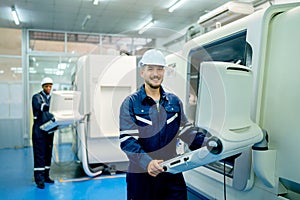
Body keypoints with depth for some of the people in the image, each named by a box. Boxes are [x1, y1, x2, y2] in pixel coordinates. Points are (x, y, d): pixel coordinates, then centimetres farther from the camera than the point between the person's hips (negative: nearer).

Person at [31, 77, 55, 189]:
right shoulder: (36, 97, 0)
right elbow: (38, 106, -21)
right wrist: (48, 106, -32)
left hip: (49, 129, 5)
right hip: (39, 129, -5)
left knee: (48, 153, 9)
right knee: (40, 153, -6)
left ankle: (45, 176, 18)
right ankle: (39, 179, -1)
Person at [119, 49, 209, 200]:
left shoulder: (175, 101, 8)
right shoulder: (130, 103, -5)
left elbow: (186, 131, 11)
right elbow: (127, 140, -13)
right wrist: (147, 162, -27)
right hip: (141, 175, -3)